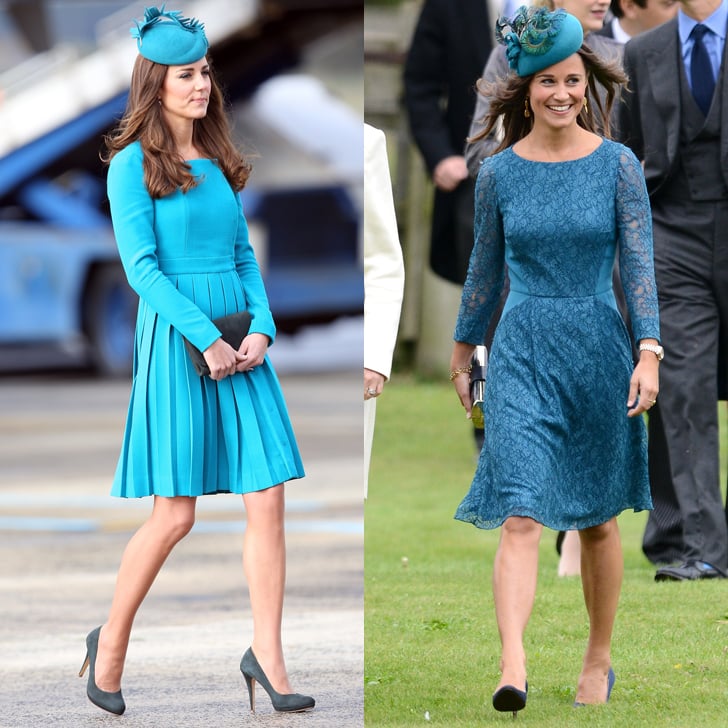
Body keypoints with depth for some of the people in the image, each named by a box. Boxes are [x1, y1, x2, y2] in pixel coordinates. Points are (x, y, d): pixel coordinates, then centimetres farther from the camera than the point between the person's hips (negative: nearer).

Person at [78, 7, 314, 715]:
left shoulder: (218, 162, 15)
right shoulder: (133, 164, -4)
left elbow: (244, 255, 15)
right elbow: (142, 267, -11)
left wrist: (261, 326, -2)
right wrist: (206, 338, -17)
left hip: (240, 341, 6)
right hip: (176, 339, -6)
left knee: (267, 500, -3)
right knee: (174, 514, -4)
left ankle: (267, 656, 3)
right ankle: (111, 643, 15)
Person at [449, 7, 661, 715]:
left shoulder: (617, 165, -1)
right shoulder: (499, 171, 2)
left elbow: (639, 264, -4)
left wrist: (649, 351, -14)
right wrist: (463, 349, 21)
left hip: (598, 349, 0)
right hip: (521, 351, 0)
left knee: (597, 518, 12)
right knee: (519, 517, -14)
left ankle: (598, 660, 29)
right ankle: (512, 669, -26)